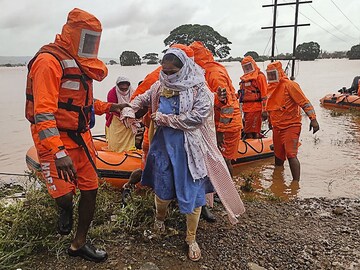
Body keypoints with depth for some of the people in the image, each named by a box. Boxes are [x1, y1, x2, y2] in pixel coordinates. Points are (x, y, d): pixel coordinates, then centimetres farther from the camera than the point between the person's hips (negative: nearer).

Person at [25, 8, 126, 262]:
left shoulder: (80, 63, 13)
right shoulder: (50, 61, -16)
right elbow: (43, 112, -24)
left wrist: (108, 107, 11)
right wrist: (58, 153, -30)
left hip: (81, 138, 9)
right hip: (55, 142, -8)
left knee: (91, 190, 9)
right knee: (64, 196, -8)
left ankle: (79, 244, 27)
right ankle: (66, 209, 32)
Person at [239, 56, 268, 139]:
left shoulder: (259, 76, -3)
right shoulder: (244, 78, 20)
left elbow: (264, 94, -10)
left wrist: (264, 110, -15)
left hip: (256, 109, -8)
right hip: (246, 109, 8)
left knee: (254, 132, -9)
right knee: (247, 132, 13)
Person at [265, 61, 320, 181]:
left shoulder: (289, 85, -13)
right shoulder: (270, 87, 10)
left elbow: (304, 102, -16)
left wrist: (313, 119, -22)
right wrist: (271, 121, 29)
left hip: (291, 126, -7)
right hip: (277, 127, 7)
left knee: (291, 155, -16)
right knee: (278, 156, 17)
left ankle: (296, 182, -10)